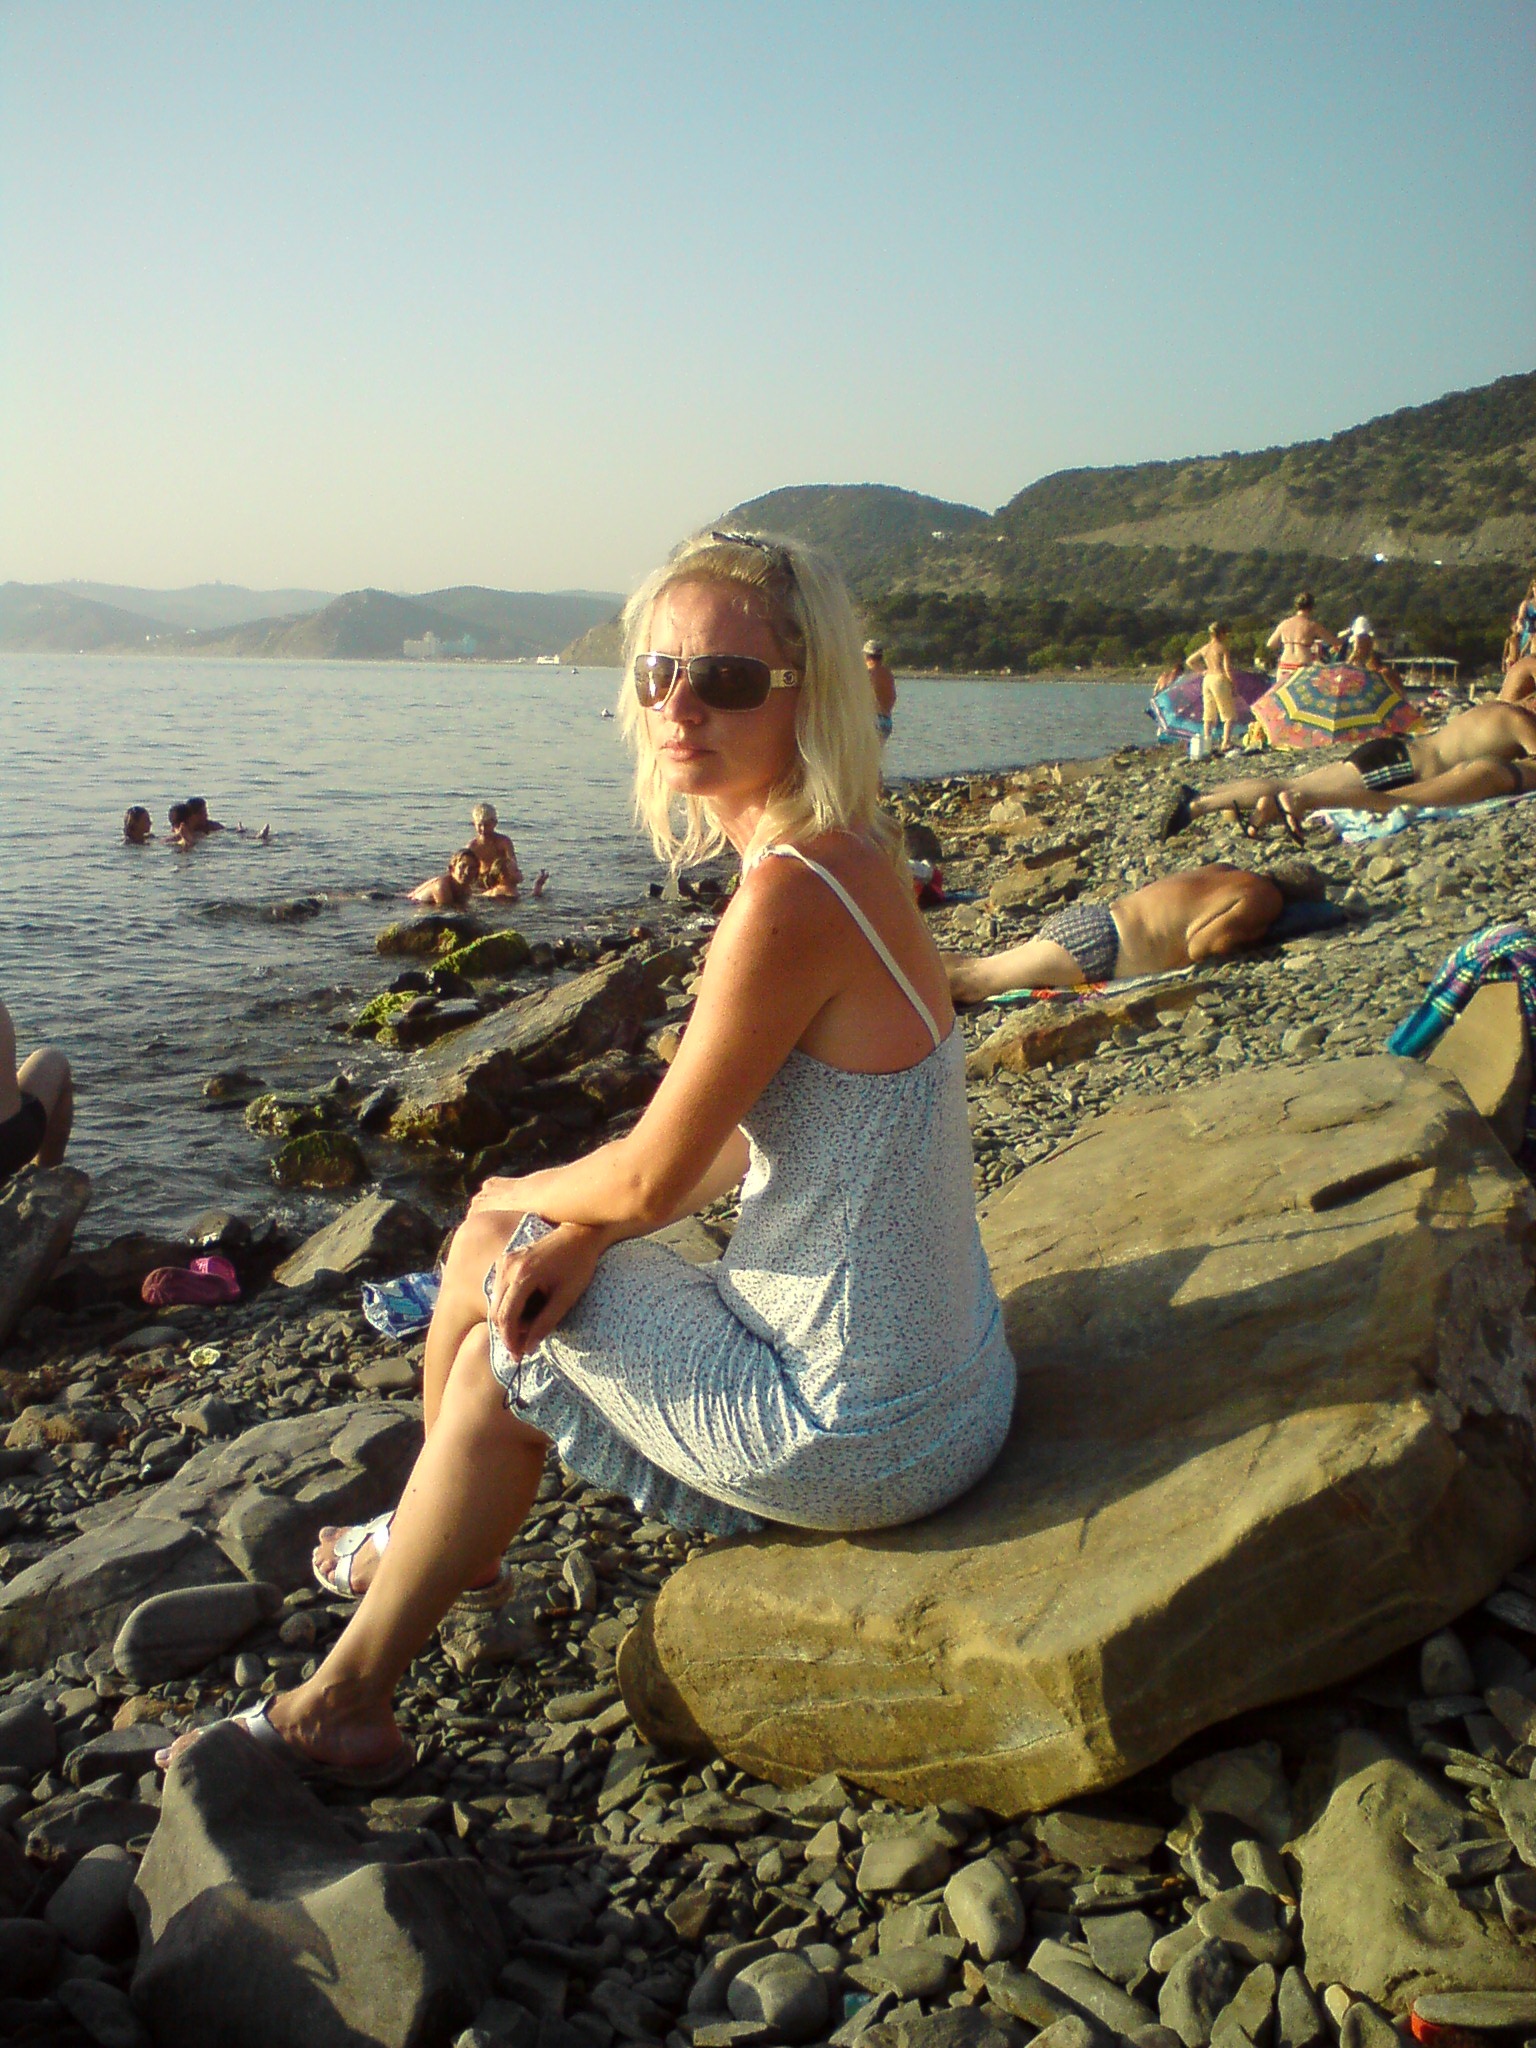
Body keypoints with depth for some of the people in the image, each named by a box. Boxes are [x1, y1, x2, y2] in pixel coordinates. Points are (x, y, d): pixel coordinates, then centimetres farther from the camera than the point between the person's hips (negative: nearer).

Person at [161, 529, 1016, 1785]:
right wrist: (579, 1235, -4)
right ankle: (439, 1538, 44)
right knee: (501, 1251, 16)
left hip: (862, 1432, -8)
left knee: (504, 1342, 8)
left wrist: (520, 1204, 4)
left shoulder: (792, 895, -25)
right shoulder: (851, 856, 4)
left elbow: (655, 1174, -17)